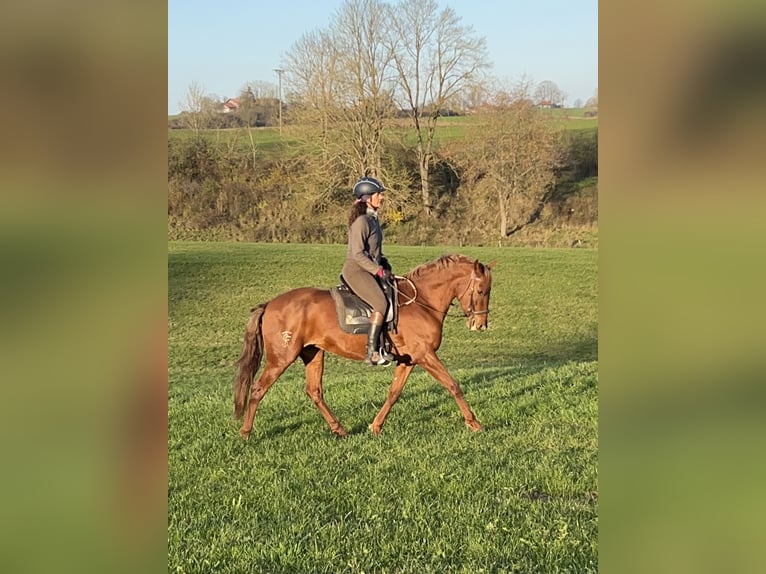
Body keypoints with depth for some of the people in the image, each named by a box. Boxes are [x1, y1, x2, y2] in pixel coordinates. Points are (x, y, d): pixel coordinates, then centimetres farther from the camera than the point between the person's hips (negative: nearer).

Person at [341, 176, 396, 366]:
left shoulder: (373, 219, 16)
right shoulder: (361, 221, -14)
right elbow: (357, 253, -19)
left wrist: (385, 266, 9)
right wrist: (378, 270, -18)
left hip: (370, 270, 10)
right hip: (356, 270, -10)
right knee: (381, 304, -24)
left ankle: (382, 348, 2)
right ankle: (371, 352, -23)